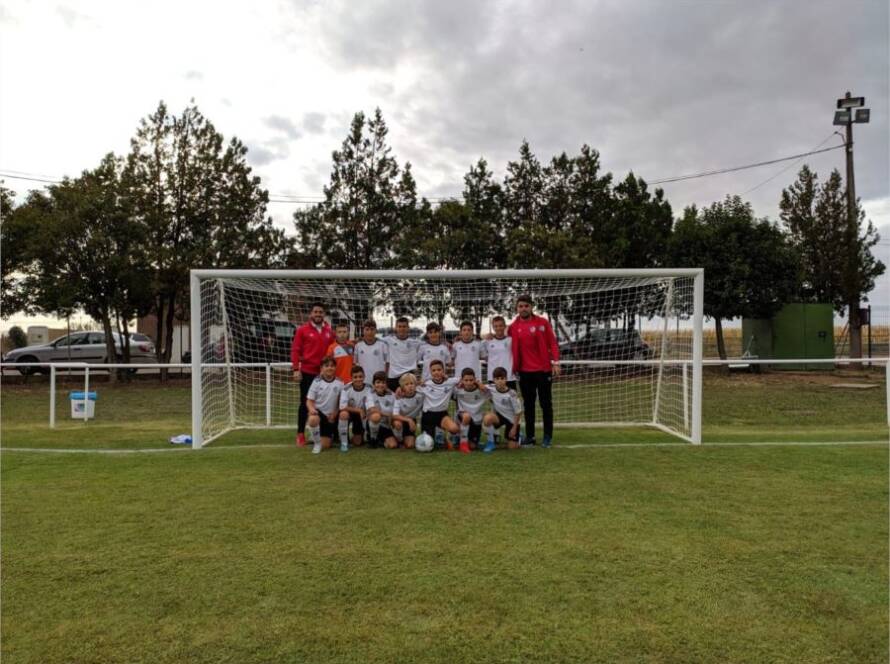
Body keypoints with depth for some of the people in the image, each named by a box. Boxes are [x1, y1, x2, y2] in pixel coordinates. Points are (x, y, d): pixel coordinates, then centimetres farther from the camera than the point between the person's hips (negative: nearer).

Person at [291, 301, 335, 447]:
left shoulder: (329, 331, 7)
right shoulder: (302, 330, -3)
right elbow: (295, 350, -5)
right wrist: (296, 369, -12)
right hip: (307, 372, -3)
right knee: (305, 403, 4)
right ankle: (300, 433, 13)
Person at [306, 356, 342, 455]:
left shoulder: (339, 383, -6)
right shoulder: (316, 382, -7)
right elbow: (309, 400, -6)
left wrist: (335, 414, -8)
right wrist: (312, 409, -26)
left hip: (331, 416, 1)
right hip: (318, 411, -1)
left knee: (325, 445, 0)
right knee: (313, 419, -39)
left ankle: (331, 434, 37)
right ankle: (317, 442, -13)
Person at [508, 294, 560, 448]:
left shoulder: (542, 322, 0)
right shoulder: (513, 327, 3)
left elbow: (552, 343, 0)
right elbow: (513, 349, 3)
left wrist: (555, 362, -8)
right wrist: (514, 368, -2)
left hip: (544, 370, -1)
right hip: (525, 372, 1)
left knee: (546, 404, 5)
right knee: (528, 405, 8)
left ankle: (548, 437, 15)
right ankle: (530, 436, 17)